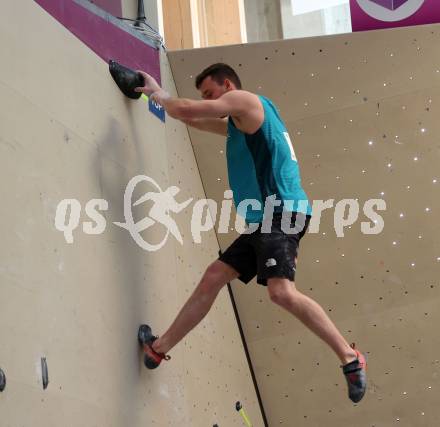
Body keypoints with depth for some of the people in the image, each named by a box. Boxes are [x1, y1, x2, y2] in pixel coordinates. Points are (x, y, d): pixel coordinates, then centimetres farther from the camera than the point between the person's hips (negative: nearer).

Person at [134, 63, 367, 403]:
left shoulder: (246, 100, 1)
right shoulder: (240, 123, 29)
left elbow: (186, 109, -6)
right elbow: (193, 119, 39)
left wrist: (158, 94, 13)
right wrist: (158, 93, 30)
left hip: (281, 212, -10)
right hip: (265, 219, 10)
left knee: (281, 291, -26)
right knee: (213, 278, 10)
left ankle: (350, 358, -20)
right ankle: (160, 348, 17)